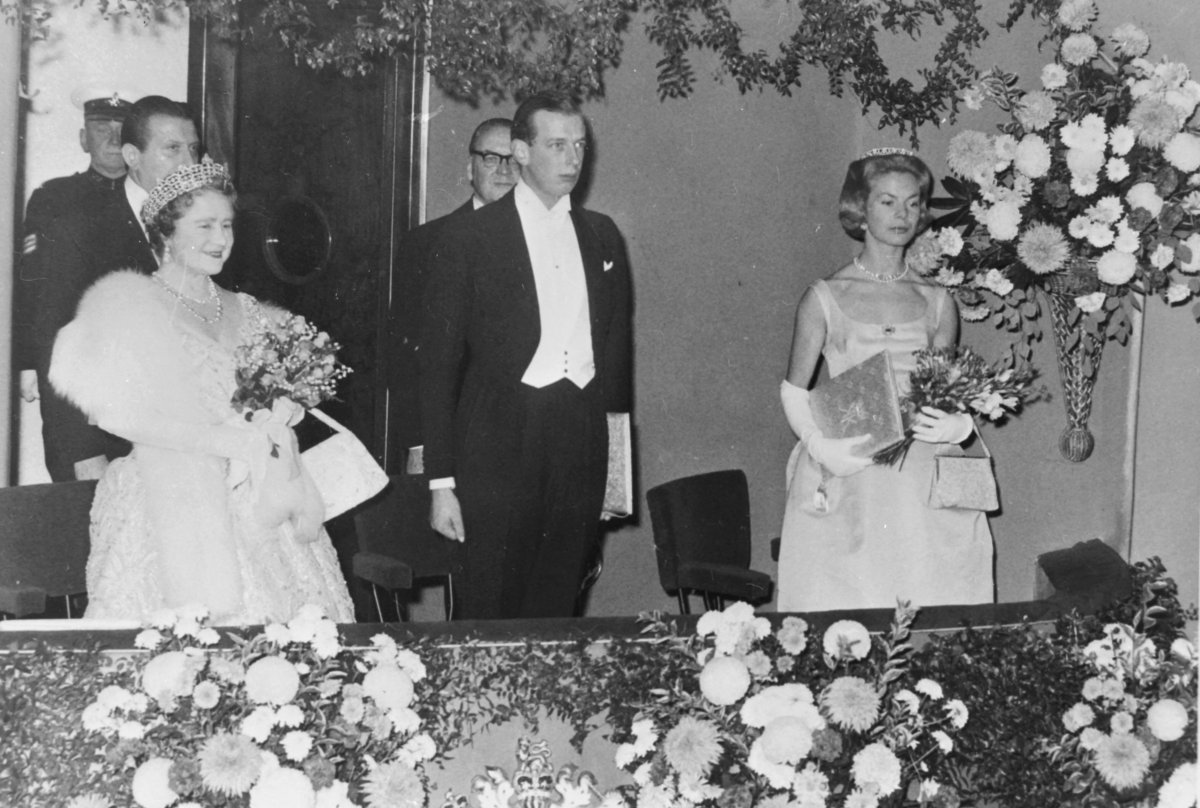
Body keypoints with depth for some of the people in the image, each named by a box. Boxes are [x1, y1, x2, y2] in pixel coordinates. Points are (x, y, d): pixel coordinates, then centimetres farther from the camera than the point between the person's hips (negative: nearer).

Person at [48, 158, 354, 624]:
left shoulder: (243, 312, 15)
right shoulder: (132, 305, -1)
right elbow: (123, 416, -10)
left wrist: (281, 415, -3)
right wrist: (228, 442, -14)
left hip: (256, 509, 5)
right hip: (173, 506, -5)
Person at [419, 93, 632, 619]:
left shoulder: (602, 236, 13)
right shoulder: (468, 238, -1)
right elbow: (438, 363, -2)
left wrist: (617, 458, 13)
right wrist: (441, 482, -7)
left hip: (583, 447, 4)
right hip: (498, 448, -4)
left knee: (556, 614, 7)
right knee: (487, 616, -1)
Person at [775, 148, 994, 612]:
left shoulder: (937, 303, 7)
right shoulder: (825, 299, -1)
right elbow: (794, 391, 2)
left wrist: (956, 424, -10)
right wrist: (823, 447, -13)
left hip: (921, 482, 2)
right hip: (846, 480, -2)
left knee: (925, 599, 3)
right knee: (844, 608, -1)